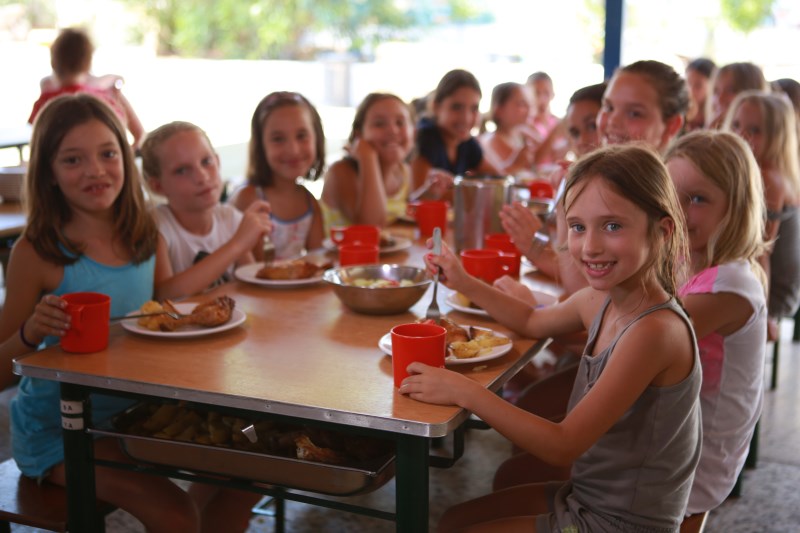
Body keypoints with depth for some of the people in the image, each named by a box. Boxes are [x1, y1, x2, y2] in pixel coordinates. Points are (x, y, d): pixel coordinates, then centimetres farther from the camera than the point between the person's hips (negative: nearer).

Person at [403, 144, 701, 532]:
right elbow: (533, 322, 21)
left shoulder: (655, 329, -29)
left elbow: (563, 445, -28)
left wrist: (466, 391, -27)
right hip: (588, 493, 8)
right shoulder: (601, 300, -3)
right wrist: (464, 283, 14)